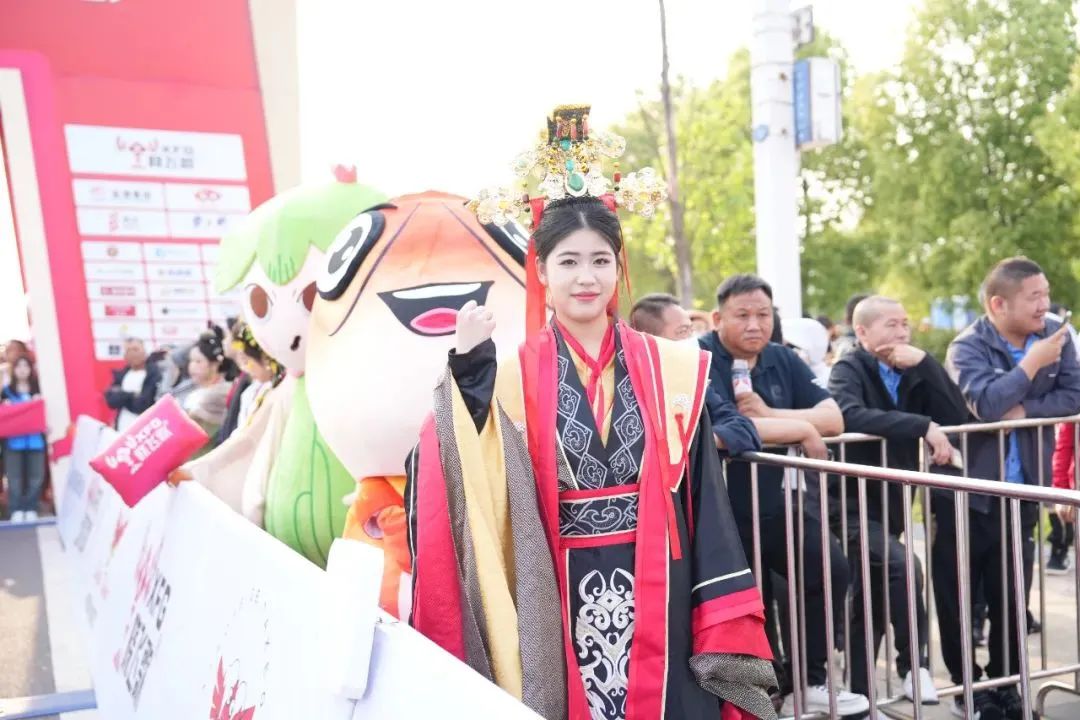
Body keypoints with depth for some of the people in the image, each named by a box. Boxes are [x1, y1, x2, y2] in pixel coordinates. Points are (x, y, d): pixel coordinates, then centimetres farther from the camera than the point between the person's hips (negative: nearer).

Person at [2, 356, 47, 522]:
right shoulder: (7, 391, 9)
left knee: (35, 475, -1)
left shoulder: (38, 390, 10)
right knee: (14, 476, -3)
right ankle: (16, 510, 2)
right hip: (13, 440, 0)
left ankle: (31, 509, 8)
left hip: (35, 439, 1)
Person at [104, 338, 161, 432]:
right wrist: (132, 395, -8)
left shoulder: (154, 373, -5)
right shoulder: (121, 374, 15)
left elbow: (144, 403, -13)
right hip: (122, 430, 6)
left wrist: (121, 397, -1)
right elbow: (111, 400, 3)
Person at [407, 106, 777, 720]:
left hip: (657, 598, 1)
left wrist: (720, 627, -1)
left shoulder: (670, 370, 2)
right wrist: (467, 370, -18)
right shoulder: (513, 377, -1)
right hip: (561, 601, 0)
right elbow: (483, 485, -12)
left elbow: (703, 493, 2)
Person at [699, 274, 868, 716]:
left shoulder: (782, 359, 6)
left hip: (776, 502, 6)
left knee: (832, 570, -3)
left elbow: (833, 418, -1)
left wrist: (769, 414, -18)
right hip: (722, 512, -6)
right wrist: (801, 430, -18)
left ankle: (809, 679, 16)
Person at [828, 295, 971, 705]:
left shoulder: (913, 372, 6)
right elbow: (852, 416, -32)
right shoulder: (849, 369, -11)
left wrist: (924, 363, -14)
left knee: (870, 607, 13)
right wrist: (922, 426, -36)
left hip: (891, 503, 7)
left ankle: (858, 696, 26)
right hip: (854, 504, -6)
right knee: (903, 567, -28)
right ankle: (914, 665, -10)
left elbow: (957, 417, -6)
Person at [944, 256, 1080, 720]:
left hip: (1020, 493, 4)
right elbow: (985, 403, -29)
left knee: (1011, 595, 12)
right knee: (958, 596, 5)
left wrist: (1024, 410, -18)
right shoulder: (968, 347, -13)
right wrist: (1032, 364, -21)